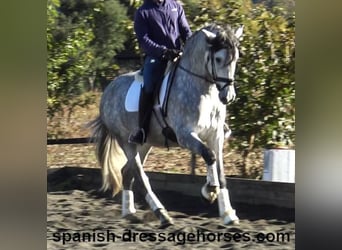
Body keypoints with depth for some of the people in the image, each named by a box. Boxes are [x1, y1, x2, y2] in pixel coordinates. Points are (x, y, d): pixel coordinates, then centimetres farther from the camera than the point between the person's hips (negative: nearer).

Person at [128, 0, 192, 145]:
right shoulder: (143, 13, 3)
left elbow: (186, 31, 13)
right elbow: (143, 40, -6)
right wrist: (163, 51, -21)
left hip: (178, 55, 4)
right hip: (155, 57, -4)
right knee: (148, 86, -29)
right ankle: (142, 130, -27)